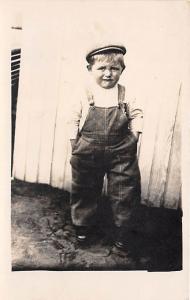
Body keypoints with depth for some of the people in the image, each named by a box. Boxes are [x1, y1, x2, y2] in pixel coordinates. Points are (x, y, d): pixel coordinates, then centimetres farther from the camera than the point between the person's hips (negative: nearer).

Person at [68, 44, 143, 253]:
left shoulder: (126, 95, -4)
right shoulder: (84, 94, -5)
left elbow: (136, 115, 9)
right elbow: (74, 120, 3)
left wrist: (134, 135, -2)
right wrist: (75, 143, 0)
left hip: (121, 154, 0)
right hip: (87, 154, 0)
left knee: (124, 194, 5)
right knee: (85, 191, 14)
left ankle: (122, 235, 26)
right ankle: (83, 227, 37)